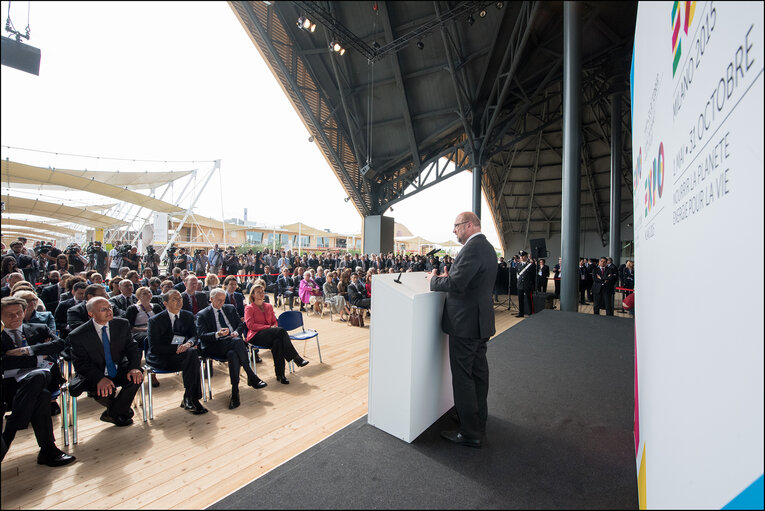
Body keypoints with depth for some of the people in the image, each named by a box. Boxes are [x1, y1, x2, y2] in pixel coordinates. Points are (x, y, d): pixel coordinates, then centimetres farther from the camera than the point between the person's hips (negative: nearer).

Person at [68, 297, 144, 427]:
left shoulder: (122, 324, -5)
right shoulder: (78, 335, -12)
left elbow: (132, 348, -4)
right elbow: (81, 364, -14)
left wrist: (134, 367, -24)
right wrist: (99, 378, -33)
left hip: (120, 371, 2)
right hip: (97, 376, -2)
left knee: (137, 377, -26)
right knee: (104, 392, -30)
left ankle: (112, 414, -2)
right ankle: (121, 411, 6)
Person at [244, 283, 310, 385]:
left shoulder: (269, 306, 21)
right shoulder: (249, 308, 5)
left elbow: (274, 321, 21)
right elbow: (250, 325, -7)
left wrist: (274, 326, -5)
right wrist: (269, 327, -16)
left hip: (269, 336, 4)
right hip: (255, 336, -4)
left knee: (277, 341, -35)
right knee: (281, 330, -32)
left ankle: (280, 374, -33)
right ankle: (296, 358, -33)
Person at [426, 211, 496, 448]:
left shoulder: (472, 248, -20)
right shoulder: (487, 247, 12)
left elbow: (456, 284, -27)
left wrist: (434, 279, -10)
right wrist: (449, 277, 8)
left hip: (466, 323, -10)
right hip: (481, 321, 11)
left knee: (463, 377, 2)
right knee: (479, 372, 21)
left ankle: (470, 433, 15)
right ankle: (479, 419, 39)